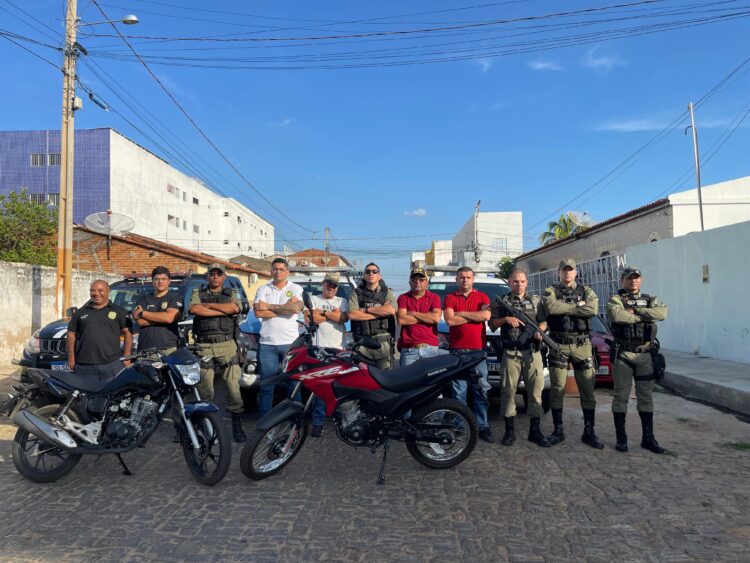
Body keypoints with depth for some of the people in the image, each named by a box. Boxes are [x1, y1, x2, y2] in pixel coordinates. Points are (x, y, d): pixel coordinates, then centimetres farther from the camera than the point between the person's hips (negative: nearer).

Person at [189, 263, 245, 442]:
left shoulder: (232, 294, 13)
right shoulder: (198, 293, 13)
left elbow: (235, 308, -10)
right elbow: (194, 309, -9)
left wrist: (208, 305, -6)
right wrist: (224, 311, -9)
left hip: (227, 345, 0)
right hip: (204, 347, 1)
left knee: (234, 387, -4)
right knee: (204, 390, 4)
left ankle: (237, 426, 5)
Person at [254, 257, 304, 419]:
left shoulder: (296, 289, 7)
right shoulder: (263, 289, 10)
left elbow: (296, 308, -13)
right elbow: (259, 313, -4)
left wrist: (269, 306, -7)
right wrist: (286, 307, -6)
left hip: (290, 342, -1)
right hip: (267, 343, 1)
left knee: (294, 384, 3)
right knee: (266, 385, 6)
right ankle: (265, 418, 15)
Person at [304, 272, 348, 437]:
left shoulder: (342, 301, 18)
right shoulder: (313, 299, 12)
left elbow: (343, 317, -2)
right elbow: (309, 318, -5)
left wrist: (322, 312, -2)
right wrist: (334, 315, 0)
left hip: (339, 348, 2)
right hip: (320, 348, -2)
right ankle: (318, 422, -1)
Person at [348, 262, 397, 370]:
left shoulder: (387, 293, 12)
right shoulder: (355, 294, 11)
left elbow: (391, 310, -9)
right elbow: (352, 315, -7)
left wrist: (366, 310, -5)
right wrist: (380, 313, -6)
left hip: (383, 342, 0)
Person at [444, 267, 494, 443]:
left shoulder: (482, 297, 11)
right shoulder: (450, 298, 9)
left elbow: (486, 315, -9)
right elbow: (450, 320, -7)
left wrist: (461, 313, -6)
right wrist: (475, 316, -3)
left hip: (478, 349, 1)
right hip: (457, 350, -1)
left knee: (481, 390, 3)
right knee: (459, 391, 2)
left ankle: (483, 426, 10)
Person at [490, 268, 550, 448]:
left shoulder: (535, 300, 14)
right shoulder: (501, 301, 9)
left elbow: (543, 322, 14)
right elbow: (492, 324, 7)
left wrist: (539, 331, -8)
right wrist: (506, 319, -10)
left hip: (532, 352, 1)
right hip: (510, 353, -1)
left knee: (536, 390, 1)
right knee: (509, 391, 0)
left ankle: (535, 431, 11)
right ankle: (510, 431, 10)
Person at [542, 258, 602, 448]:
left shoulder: (586, 291, 11)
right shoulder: (551, 291, 7)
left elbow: (592, 309, -10)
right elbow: (551, 308, -17)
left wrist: (564, 309, -11)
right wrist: (578, 305, -9)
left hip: (583, 345, 2)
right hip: (559, 345, -1)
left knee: (587, 390, 4)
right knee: (557, 390, 3)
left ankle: (589, 432, 14)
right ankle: (558, 431, 13)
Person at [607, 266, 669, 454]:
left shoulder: (651, 299, 11)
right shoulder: (615, 299, -1)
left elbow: (662, 312, -10)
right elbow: (617, 315, -23)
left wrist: (635, 310, -14)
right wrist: (644, 316, -12)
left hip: (646, 354, 4)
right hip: (623, 354, -3)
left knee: (646, 397, 9)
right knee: (621, 396, 2)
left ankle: (648, 438, 18)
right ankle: (621, 438, 10)